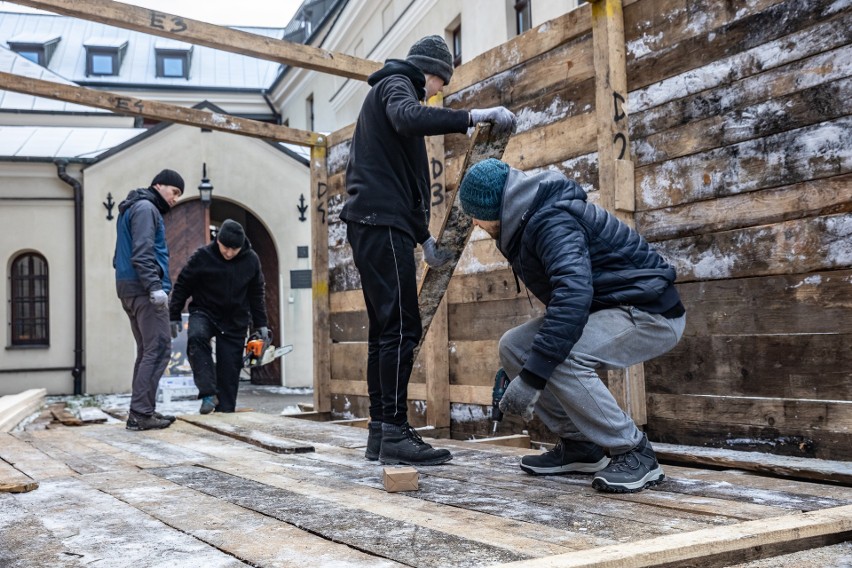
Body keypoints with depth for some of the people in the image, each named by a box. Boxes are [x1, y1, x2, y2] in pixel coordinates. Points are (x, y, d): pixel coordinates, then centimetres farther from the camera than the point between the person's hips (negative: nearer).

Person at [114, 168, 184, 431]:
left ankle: (142, 410, 14)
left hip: (129, 289, 10)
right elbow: (142, 253, -19)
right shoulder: (146, 208, -7)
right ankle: (141, 413, -14)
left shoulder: (134, 209, 24)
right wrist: (155, 286, -25)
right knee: (158, 350, -11)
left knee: (147, 351, 12)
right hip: (143, 289, -10)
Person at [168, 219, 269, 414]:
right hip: (204, 313, -2)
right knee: (196, 337, -34)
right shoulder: (202, 257, -12)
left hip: (235, 322, 2)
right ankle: (208, 393, -32)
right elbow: (182, 285, -2)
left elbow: (257, 294, 9)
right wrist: (174, 316, -2)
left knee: (229, 370, 1)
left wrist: (261, 324, 9)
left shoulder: (251, 260, -3)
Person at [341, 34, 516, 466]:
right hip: (382, 222, -10)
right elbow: (408, 118, -27)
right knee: (401, 328, -14)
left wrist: (424, 237, 25)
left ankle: (381, 431, 10)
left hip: (374, 223, 10)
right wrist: (474, 116, -28)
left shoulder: (385, 92, 31)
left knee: (386, 328, 8)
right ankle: (394, 434, -15)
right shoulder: (397, 84, 2)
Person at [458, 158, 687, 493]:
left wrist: (532, 377, -41)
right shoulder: (531, 222, 9)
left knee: (560, 359, -32)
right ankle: (578, 445, 8)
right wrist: (522, 367, 21)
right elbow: (560, 293, 20)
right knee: (513, 346, 1)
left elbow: (574, 292, -39)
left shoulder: (551, 221, -23)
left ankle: (634, 454, -15)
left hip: (650, 314, -10)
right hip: (606, 310, 10)